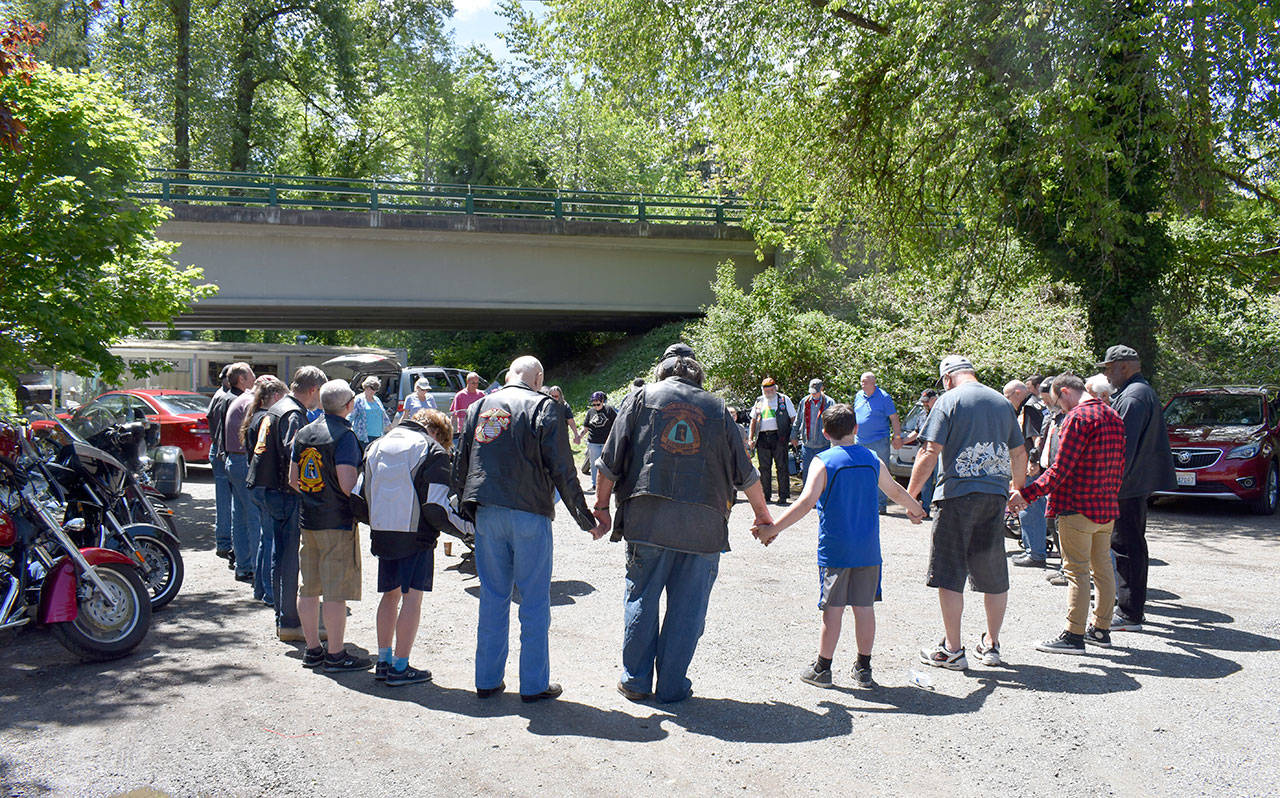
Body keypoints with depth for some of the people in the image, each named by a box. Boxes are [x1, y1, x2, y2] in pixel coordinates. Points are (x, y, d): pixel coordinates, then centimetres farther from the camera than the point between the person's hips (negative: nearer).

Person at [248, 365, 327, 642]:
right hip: (288, 495, -10)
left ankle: (282, 619, 24)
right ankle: (290, 623, 0)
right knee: (292, 560, -4)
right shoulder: (294, 415, -16)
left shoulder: (276, 409, 16)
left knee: (280, 556, 15)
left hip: (271, 492, 10)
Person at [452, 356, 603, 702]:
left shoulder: (478, 407, 12)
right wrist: (586, 519, -1)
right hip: (529, 513, -4)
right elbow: (562, 470, -7)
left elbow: (460, 466, 15)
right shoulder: (544, 407, -3)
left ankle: (487, 679, 18)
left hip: (486, 514, 5)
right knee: (535, 600, 4)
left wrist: (465, 507, 24)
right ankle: (535, 684, 9)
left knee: (492, 597, 12)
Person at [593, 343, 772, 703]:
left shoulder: (642, 397, 9)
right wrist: (762, 513, 27)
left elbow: (611, 460, 4)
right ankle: (672, 685, 13)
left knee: (641, 600, 10)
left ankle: (636, 681, 17)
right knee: (687, 607, 8)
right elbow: (744, 472, 15)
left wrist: (602, 505, 13)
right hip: (703, 524, 0)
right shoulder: (717, 407, 12)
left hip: (647, 520, 0)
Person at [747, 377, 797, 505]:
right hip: (762, 438, 4)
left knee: (782, 467, -4)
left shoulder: (784, 399, 5)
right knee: (764, 467, 6)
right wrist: (751, 438, 11)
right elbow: (753, 420, 19)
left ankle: (784, 495, 1)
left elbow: (793, 418, 5)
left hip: (779, 437, -4)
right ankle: (766, 495, 15)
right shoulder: (759, 401, 16)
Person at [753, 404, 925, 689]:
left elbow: (807, 502, -20)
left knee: (833, 609, 2)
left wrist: (772, 529, -19)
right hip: (868, 550, 4)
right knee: (864, 607, 10)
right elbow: (896, 491, 23)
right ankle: (863, 668, 19)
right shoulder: (872, 460, 7)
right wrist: (915, 509, 43)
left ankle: (822, 669, 10)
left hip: (834, 550, -4)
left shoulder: (824, 462, -8)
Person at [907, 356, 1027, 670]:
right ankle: (992, 644, 23)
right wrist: (1017, 489, 35)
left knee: (949, 575, 2)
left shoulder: (949, 400, -4)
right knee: (994, 575, 14)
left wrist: (910, 494, -4)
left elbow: (930, 453, -11)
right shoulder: (1002, 402, 12)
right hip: (996, 495, 6)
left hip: (958, 494, -5)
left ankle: (952, 650, 5)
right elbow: (1019, 453, 20)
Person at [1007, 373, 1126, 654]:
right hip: (1107, 507, 9)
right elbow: (1119, 465, 18)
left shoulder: (1078, 418, -16)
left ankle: (1074, 635, -2)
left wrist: (1026, 494, -17)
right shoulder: (1113, 417, 13)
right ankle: (1101, 629, 23)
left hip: (1078, 508, -9)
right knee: (1103, 568, 15)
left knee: (1077, 571, -5)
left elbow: (1060, 469, -20)